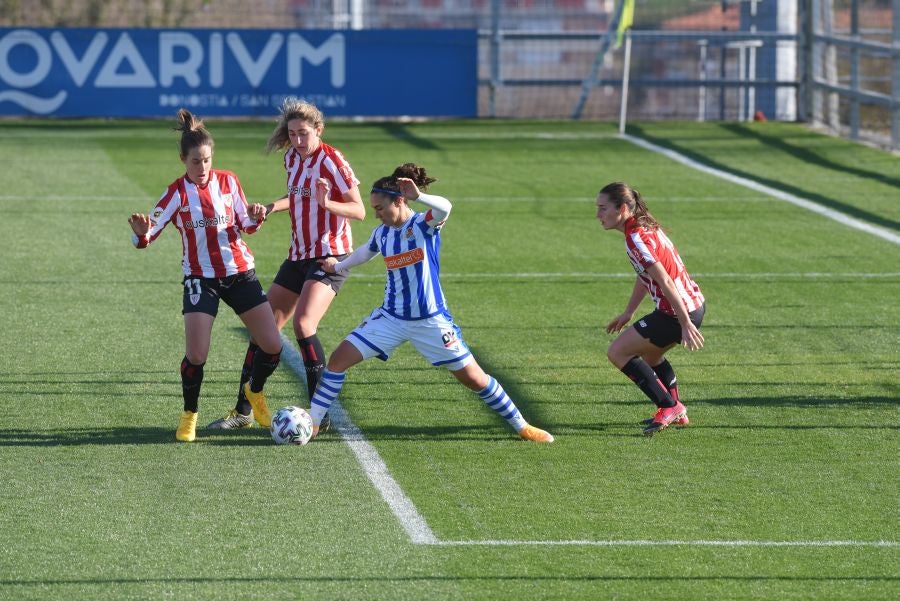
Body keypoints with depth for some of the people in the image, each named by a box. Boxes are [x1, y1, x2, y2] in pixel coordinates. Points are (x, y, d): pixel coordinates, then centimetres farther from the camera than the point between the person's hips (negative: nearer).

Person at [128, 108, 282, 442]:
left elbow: (244, 225, 11)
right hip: (201, 279, -3)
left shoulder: (228, 181, 0)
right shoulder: (177, 193, -8)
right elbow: (149, 234, -14)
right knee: (196, 355, -15)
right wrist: (142, 233, -37)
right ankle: (189, 415, 8)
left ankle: (255, 391, 28)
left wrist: (255, 219, -12)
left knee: (272, 345, -2)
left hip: (240, 273, 3)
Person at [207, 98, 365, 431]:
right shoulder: (292, 158, 9)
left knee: (303, 323, -26)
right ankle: (243, 412, 18)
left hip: (329, 256, -8)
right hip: (299, 255, 8)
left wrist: (327, 203, -32)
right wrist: (272, 207, 9)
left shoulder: (331, 160, -13)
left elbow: (359, 210, -15)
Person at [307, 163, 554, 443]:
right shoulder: (381, 234, 3)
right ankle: (311, 423, 3)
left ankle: (522, 427, 15)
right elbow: (366, 252, 27)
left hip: (430, 320, -5)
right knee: (339, 358, -7)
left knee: (473, 377, 0)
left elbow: (444, 208, -38)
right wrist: (338, 266, 40)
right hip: (391, 318, 5)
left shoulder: (424, 224, -13)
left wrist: (418, 197, -56)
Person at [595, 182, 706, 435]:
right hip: (694, 303, 10)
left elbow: (666, 282, -24)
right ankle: (676, 412, 38)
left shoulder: (636, 238, -21)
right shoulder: (645, 227, 10)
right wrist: (628, 314, 28)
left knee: (617, 352, -2)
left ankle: (669, 407, 2)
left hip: (679, 311, -10)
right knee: (649, 354, 31)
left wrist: (686, 324, -24)